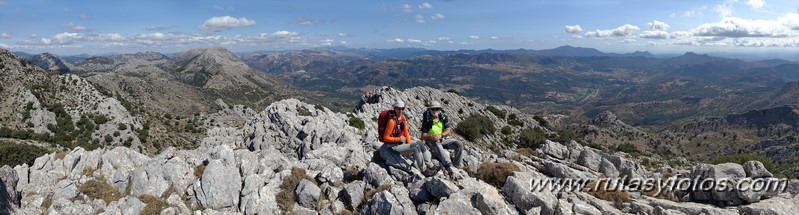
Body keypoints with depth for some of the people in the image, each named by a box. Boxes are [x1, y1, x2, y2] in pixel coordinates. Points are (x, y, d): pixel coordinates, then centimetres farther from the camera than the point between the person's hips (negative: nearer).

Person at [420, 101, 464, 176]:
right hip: (432, 141, -4)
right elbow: (423, 136, -13)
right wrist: (431, 137, -34)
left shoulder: (443, 117, 0)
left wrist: (440, 135, -28)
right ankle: (449, 166, -52)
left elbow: (448, 131, -7)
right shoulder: (427, 120, -10)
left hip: (443, 139, 4)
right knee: (437, 145, -39)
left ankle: (456, 165, -8)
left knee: (459, 144, -15)